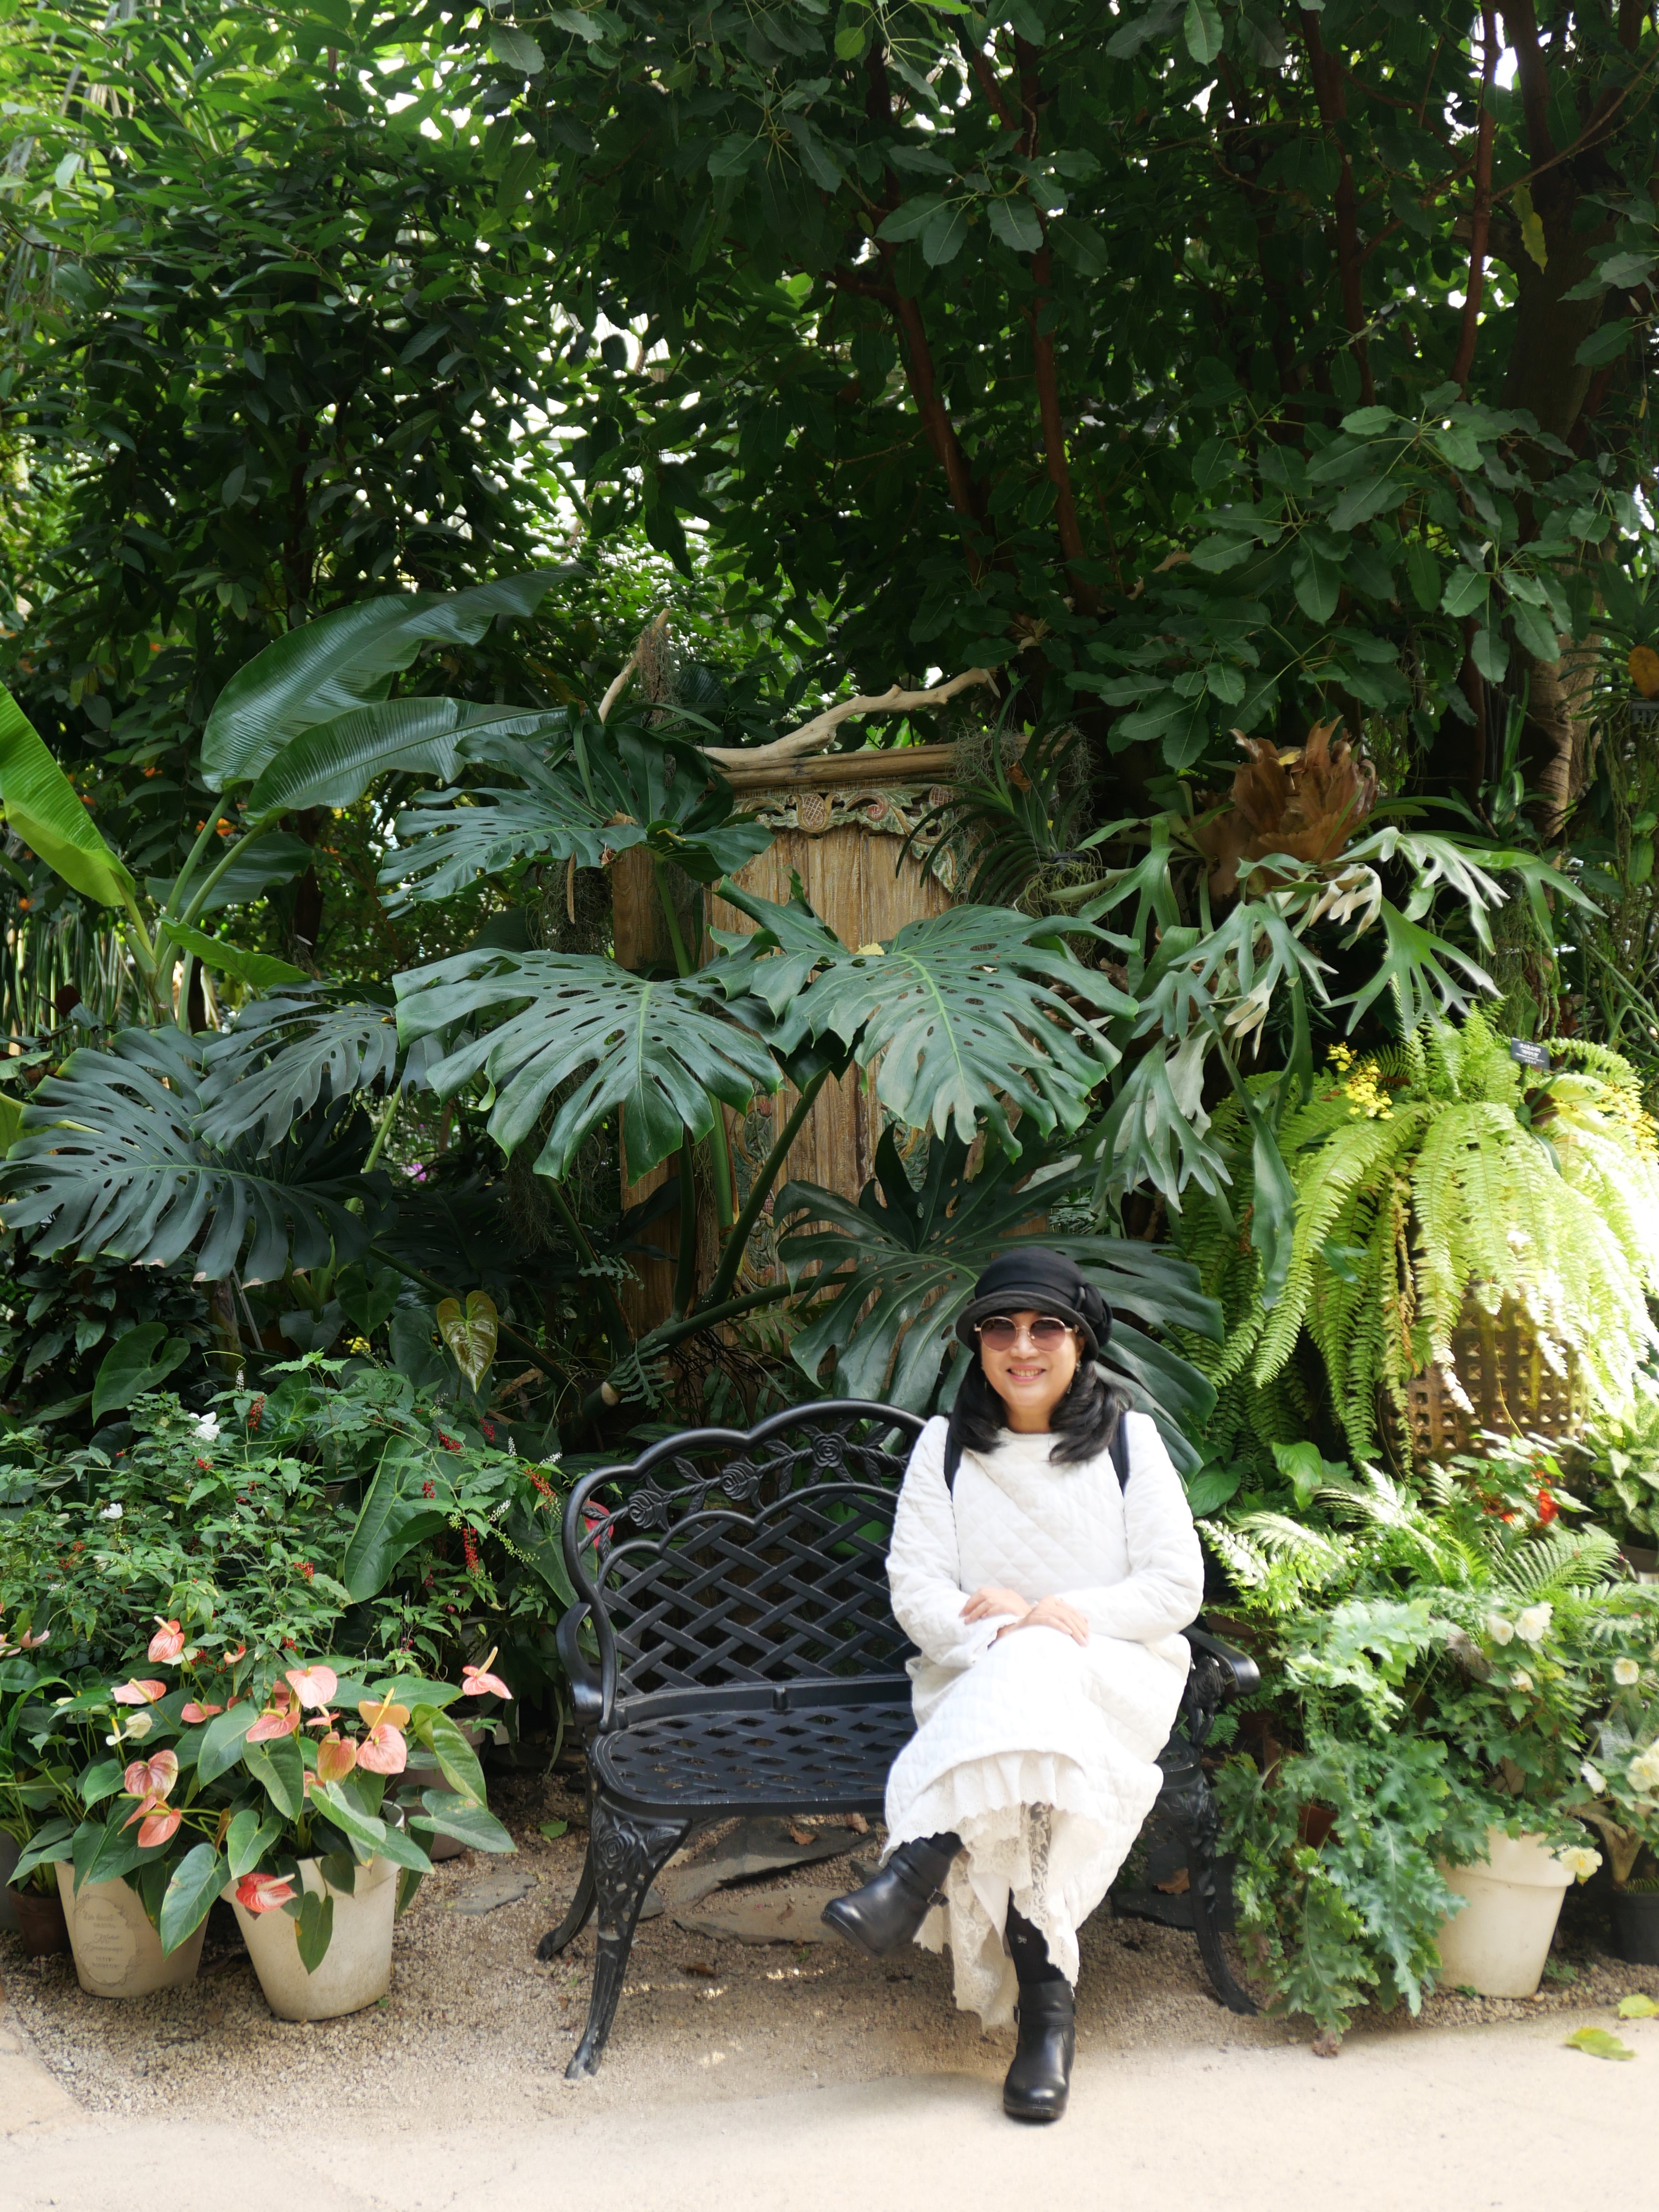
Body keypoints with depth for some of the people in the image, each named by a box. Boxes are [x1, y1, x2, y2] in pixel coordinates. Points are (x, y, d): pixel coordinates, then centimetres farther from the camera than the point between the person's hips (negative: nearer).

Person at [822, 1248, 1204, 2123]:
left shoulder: (1129, 1441, 9)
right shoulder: (944, 1448, 10)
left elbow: (1177, 1585, 2)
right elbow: (914, 1590, 0)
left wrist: (1074, 1616, -16)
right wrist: (995, 1628, -21)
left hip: (1117, 1678, -1)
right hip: (978, 1680, 1)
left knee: (1033, 1672, -39)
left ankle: (914, 1870, -43)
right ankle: (1046, 2001, -40)